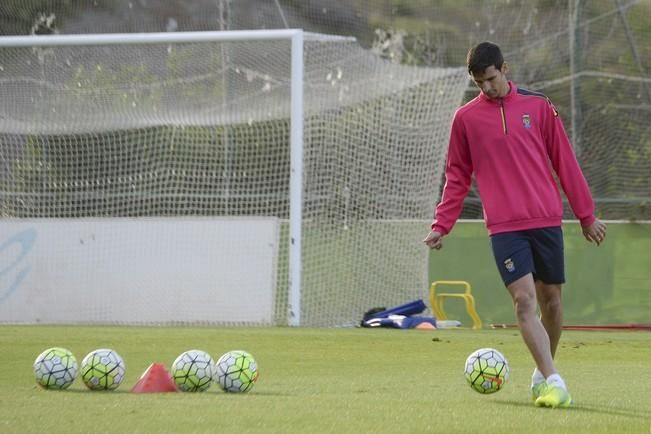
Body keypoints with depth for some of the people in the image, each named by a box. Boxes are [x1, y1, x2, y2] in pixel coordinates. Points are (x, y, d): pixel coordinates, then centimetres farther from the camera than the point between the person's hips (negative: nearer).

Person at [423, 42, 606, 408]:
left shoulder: (538, 106, 6)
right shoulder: (466, 118, 6)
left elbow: (565, 162, 9)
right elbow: (458, 177, 12)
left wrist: (586, 215, 9)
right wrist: (442, 225, 4)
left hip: (547, 222, 2)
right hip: (504, 227, -1)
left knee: (551, 298, 7)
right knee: (524, 299, -16)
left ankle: (544, 371, 28)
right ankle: (554, 383, -23)